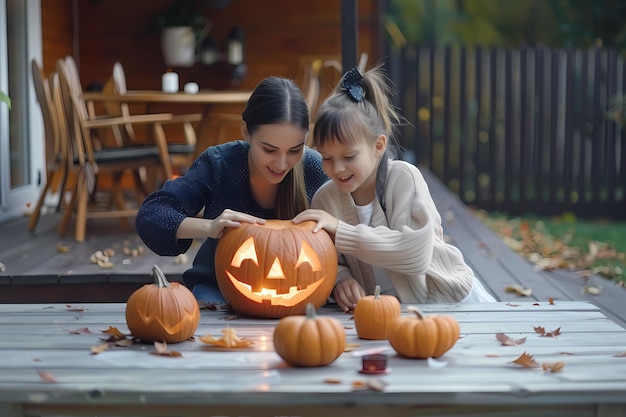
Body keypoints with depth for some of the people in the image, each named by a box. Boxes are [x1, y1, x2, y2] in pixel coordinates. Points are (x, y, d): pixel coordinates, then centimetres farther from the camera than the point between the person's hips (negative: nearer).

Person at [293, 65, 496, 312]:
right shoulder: (325, 199, -9)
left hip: (448, 300, -3)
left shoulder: (404, 178, -19)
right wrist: (341, 279, -26)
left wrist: (340, 231, -30)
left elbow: (416, 254, -29)